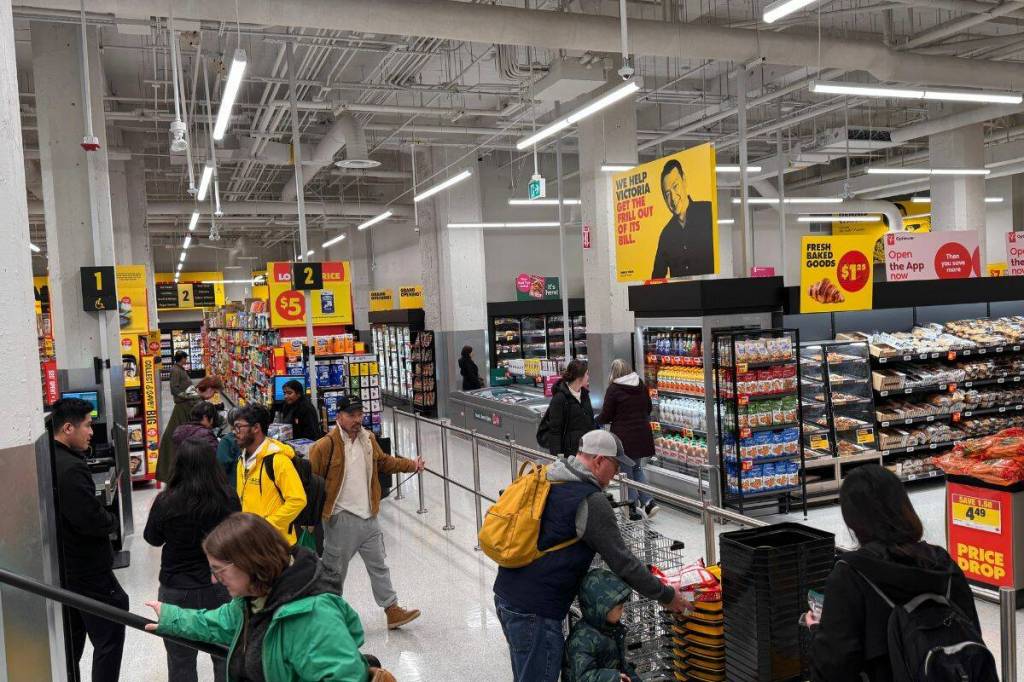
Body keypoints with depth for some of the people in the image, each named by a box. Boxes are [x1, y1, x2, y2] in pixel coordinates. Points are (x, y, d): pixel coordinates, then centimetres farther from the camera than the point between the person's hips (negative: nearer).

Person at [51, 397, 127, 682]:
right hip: (87, 571, -9)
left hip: (62, 567, 10)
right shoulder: (71, 468, -26)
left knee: (71, 640, 23)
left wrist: (102, 515, 4)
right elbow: (93, 521, -28)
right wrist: (112, 520, -8)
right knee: (109, 638, 3)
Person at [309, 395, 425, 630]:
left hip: (368, 516, 6)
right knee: (335, 568, 9)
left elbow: (383, 462, 22)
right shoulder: (326, 445, -16)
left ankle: (392, 610, 20)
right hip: (341, 518, -6)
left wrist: (411, 465, 13)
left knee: (379, 565, 12)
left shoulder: (368, 439, 6)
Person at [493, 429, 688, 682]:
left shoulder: (549, 478, 10)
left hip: (506, 595, 9)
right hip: (535, 611, -9)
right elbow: (621, 560, -11)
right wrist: (666, 595, 0)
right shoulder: (591, 501, -16)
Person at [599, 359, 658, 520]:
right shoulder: (641, 386, 4)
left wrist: (596, 420, 12)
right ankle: (649, 502, 6)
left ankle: (632, 509, 12)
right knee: (637, 468, 20)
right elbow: (648, 409, 15)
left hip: (624, 436, -5)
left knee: (626, 472, 7)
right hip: (642, 434, 5)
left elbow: (605, 417, -9)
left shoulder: (613, 389, -13)